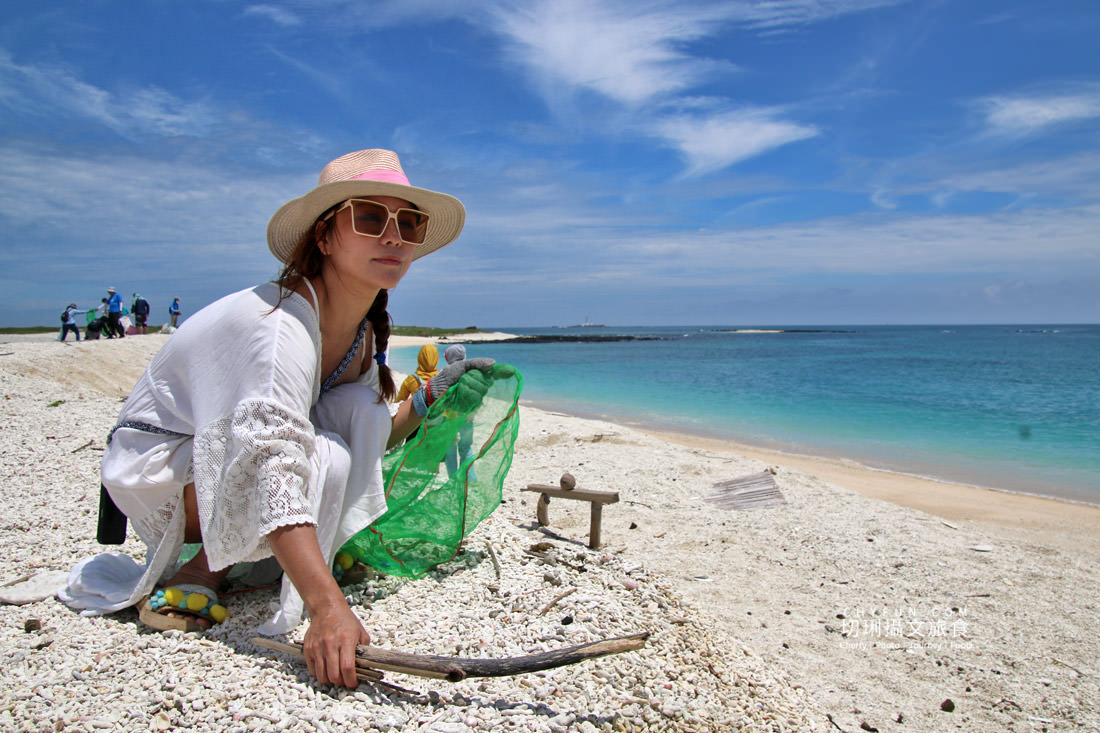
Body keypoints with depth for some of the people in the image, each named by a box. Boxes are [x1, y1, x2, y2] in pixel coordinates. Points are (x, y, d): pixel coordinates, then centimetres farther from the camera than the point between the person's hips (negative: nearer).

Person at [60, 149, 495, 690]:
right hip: (154, 466, -7)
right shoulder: (282, 323, -32)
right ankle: (195, 575, -7)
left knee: (362, 411, -15)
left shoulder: (364, 333, -5)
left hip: (218, 456, 7)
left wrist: (430, 395, -8)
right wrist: (327, 608, -51)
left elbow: (369, 439, 6)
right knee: (323, 462, -30)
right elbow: (276, 467, -44)